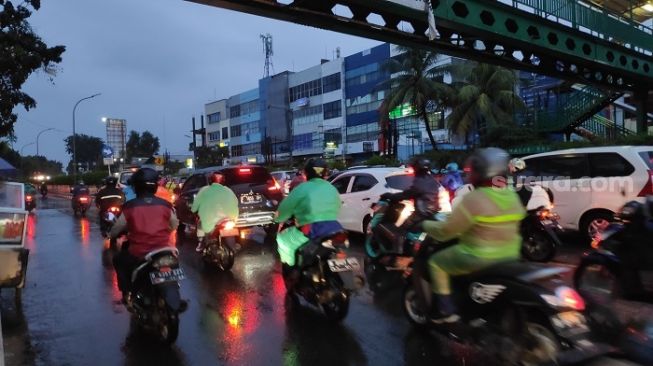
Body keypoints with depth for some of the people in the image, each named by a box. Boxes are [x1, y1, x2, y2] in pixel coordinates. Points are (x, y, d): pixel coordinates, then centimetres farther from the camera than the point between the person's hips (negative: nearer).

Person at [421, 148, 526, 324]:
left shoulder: (474, 199, -21)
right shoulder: (513, 197, 3)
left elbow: (446, 231, -17)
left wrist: (425, 225, 1)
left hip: (479, 258, -8)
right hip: (510, 256, 8)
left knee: (436, 262, 10)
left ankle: (445, 310, 8)